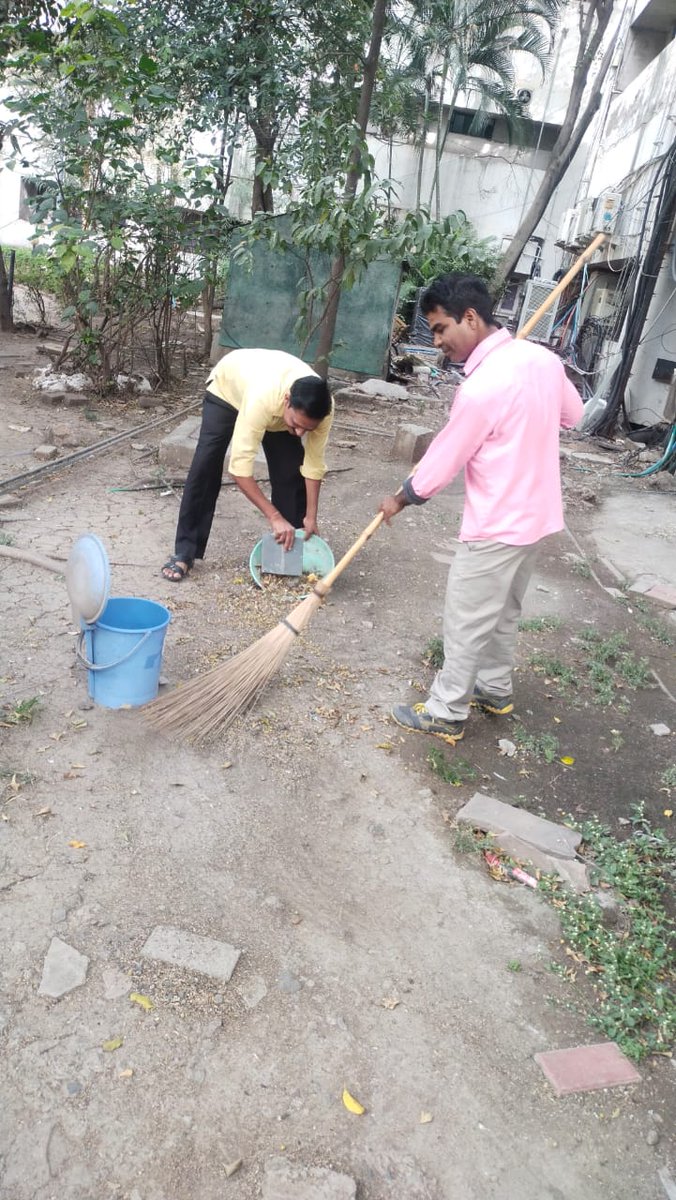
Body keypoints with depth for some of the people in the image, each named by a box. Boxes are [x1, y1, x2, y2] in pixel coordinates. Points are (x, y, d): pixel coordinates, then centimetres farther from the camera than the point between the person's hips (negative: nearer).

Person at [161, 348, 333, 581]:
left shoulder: (323, 407, -35)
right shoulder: (262, 400, -49)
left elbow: (313, 463, -21)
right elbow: (240, 468, -47)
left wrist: (311, 517, -22)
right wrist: (274, 517, -46)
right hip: (228, 386, -3)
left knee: (291, 470, -8)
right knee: (205, 468, -14)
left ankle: (292, 547, 9)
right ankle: (184, 552, -6)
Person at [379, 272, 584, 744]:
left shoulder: (481, 388, -25)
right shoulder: (541, 357, 0)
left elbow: (442, 462, -15)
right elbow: (573, 415, 17)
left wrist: (400, 499, 2)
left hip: (497, 528, -8)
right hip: (539, 515, 9)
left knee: (466, 621, 6)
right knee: (504, 611, 23)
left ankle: (446, 713, 20)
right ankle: (495, 689, 40)